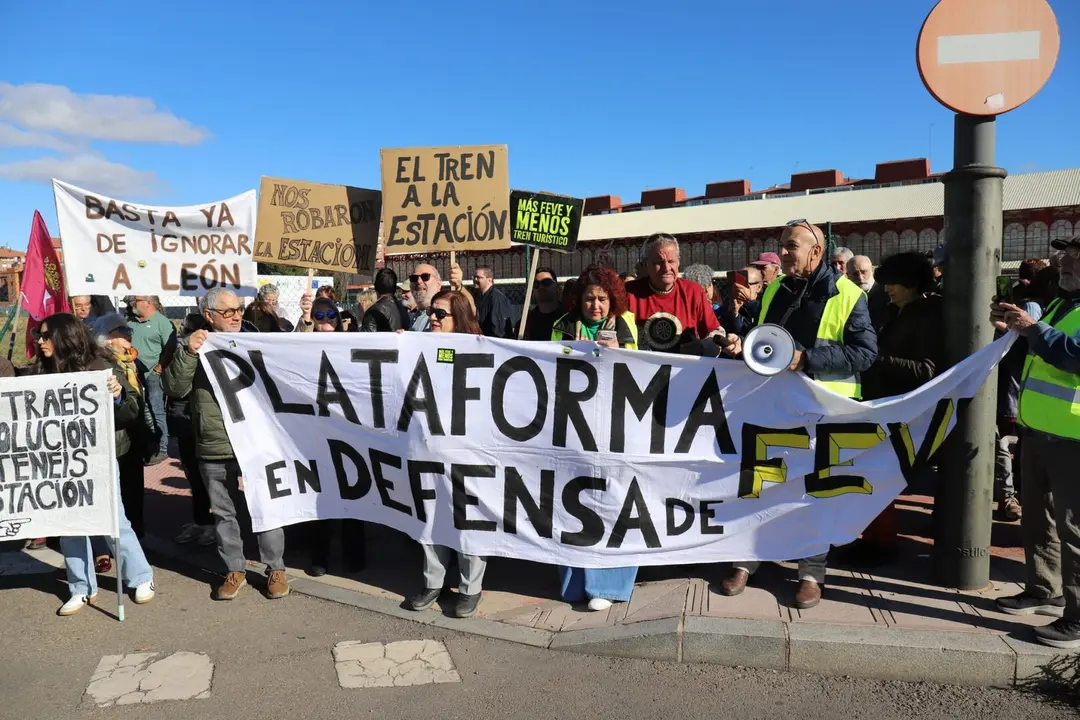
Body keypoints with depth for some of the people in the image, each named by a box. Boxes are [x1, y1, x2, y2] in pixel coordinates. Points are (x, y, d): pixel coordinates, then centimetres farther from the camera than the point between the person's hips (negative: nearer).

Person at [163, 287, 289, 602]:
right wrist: (188, 353, -21)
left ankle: (275, 568, 20)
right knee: (223, 512, 13)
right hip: (214, 449, 1)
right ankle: (235, 570, 28)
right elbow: (175, 388, -7)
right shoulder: (193, 346, 3)